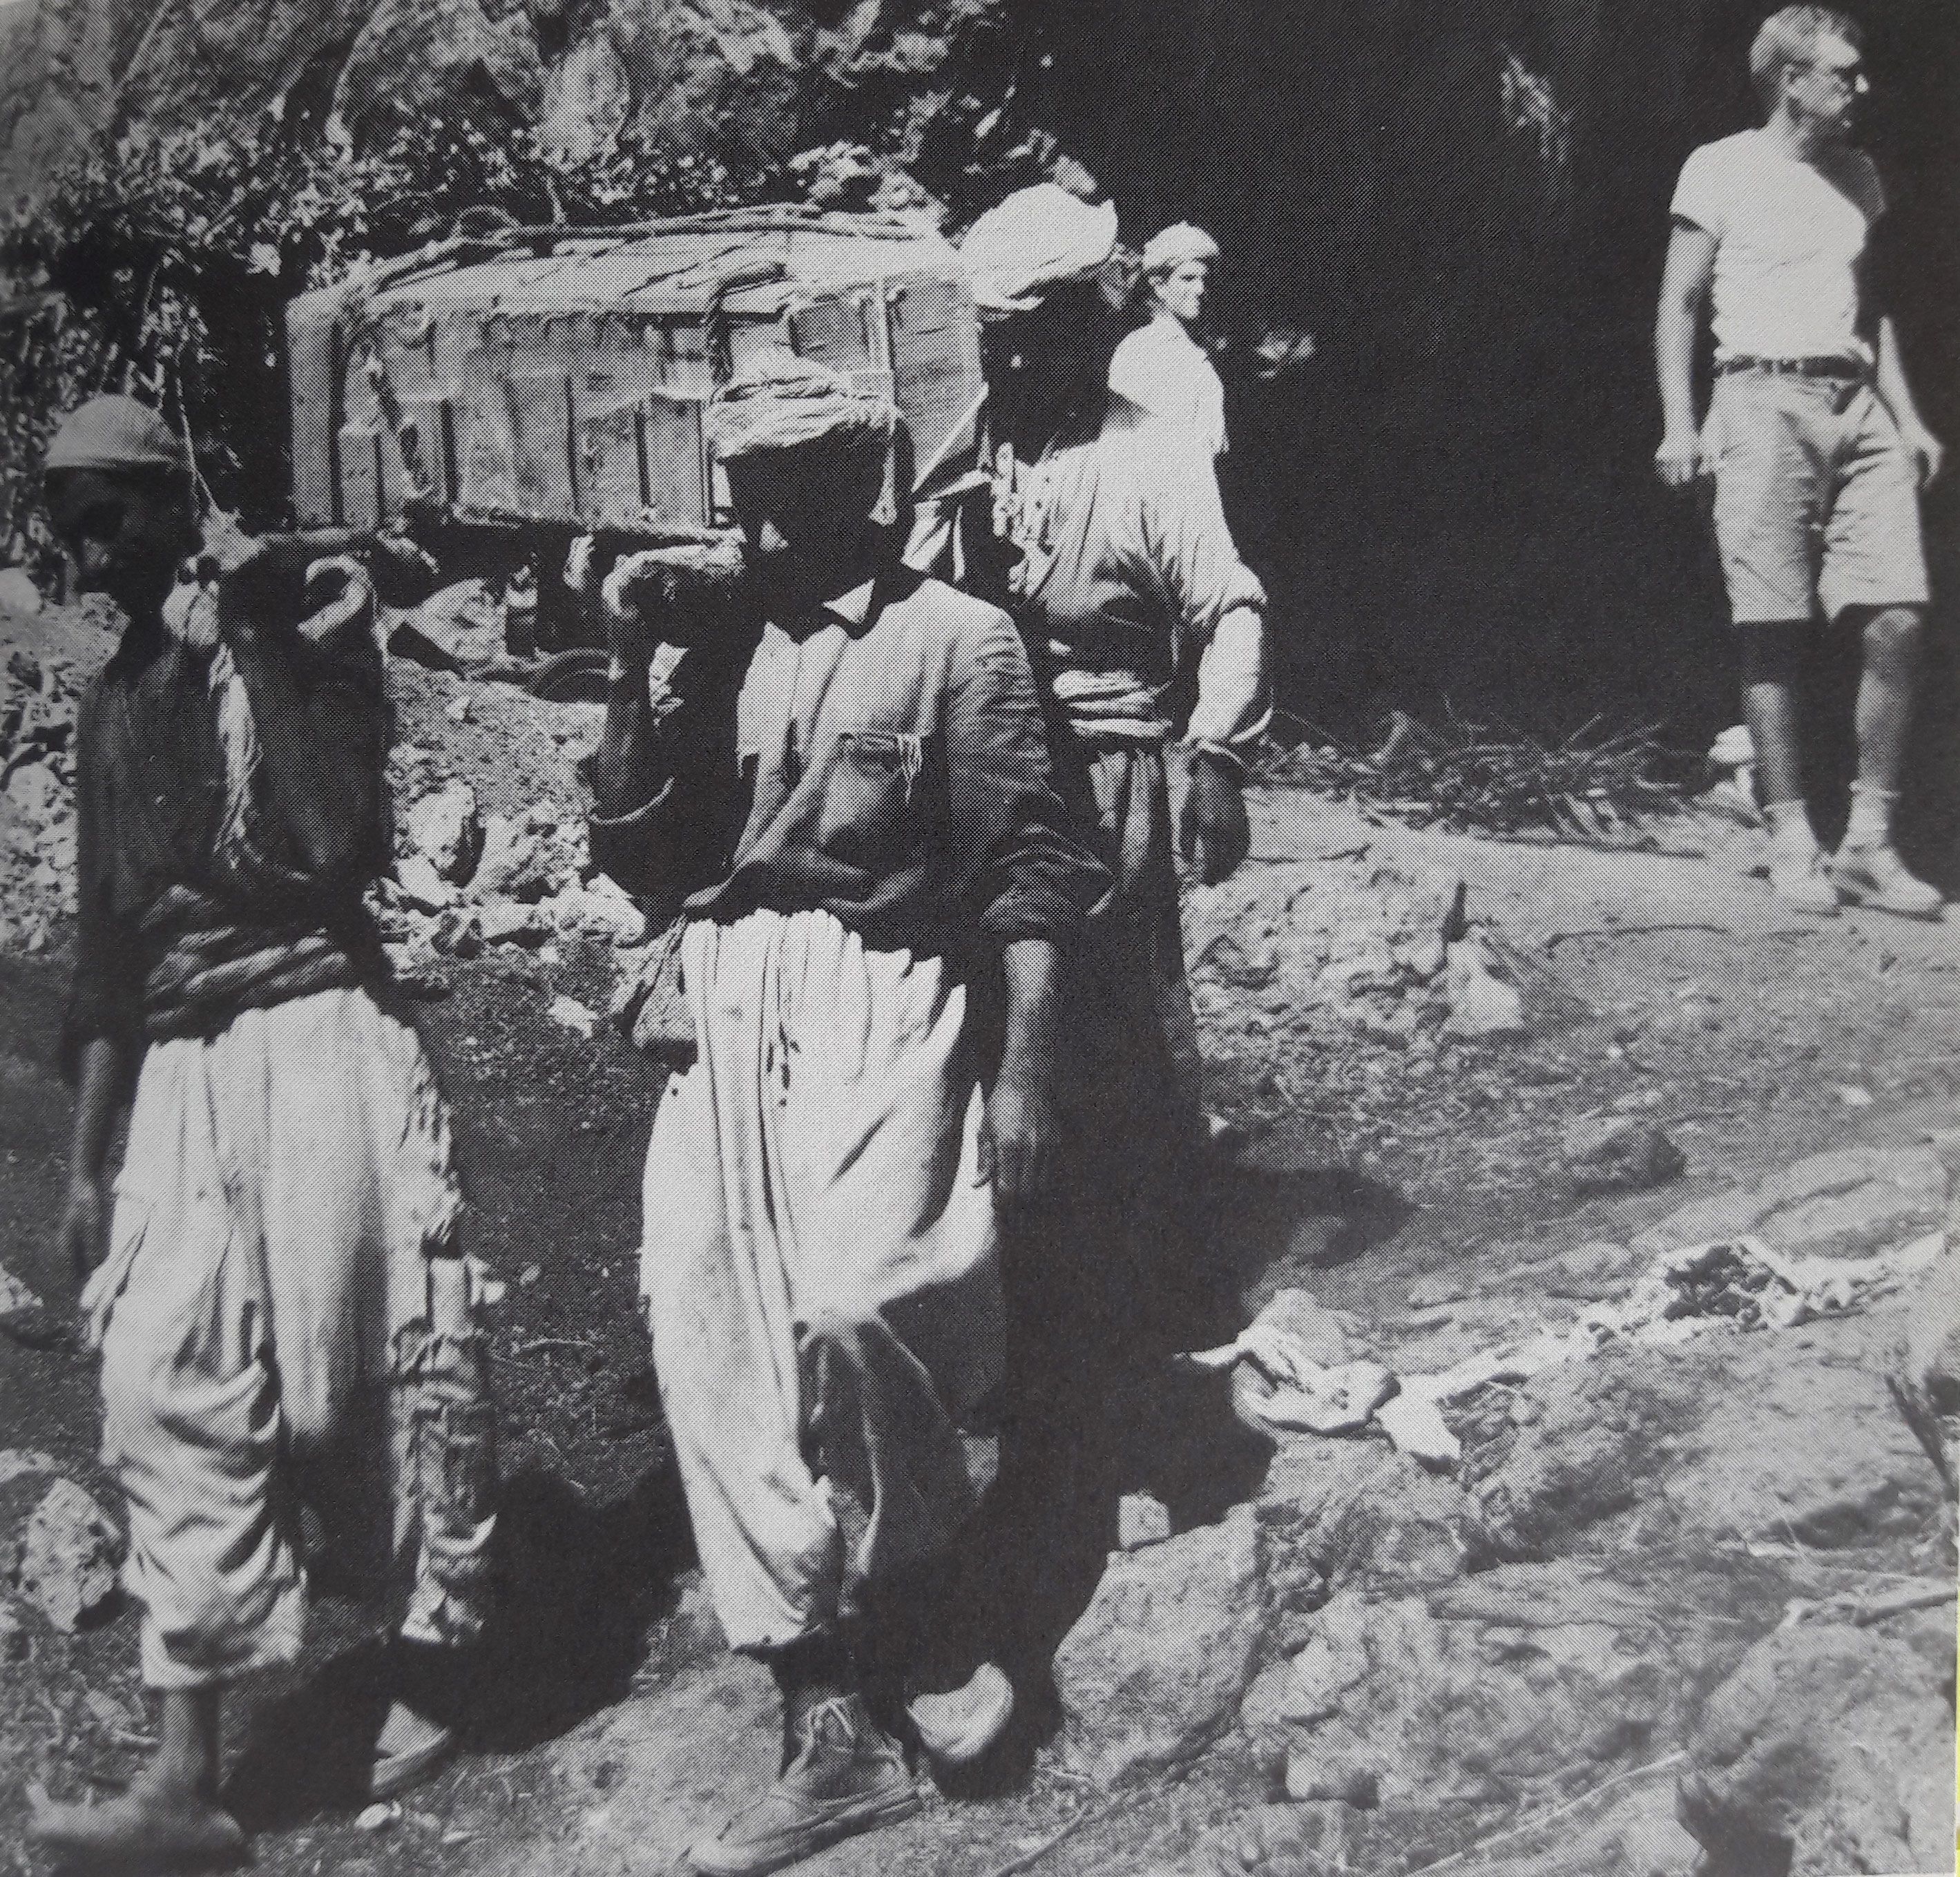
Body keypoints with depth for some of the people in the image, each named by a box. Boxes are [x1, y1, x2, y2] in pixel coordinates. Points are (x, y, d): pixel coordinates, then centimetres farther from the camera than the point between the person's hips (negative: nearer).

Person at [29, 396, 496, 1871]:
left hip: (320, 1037, -5)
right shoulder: (114, 703, 17)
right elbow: (109, 946, 18)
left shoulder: (311, 617, -1)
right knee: (171, 1385, -3)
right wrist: (86, 1159, 16)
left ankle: (427, 1681, 19)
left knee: (376, 1356, 0)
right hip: (182, 1071, 5)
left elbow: (343, 845, -13)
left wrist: (262, 644, -12)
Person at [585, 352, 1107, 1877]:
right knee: (717, 1342, -2)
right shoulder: (725, 649, 13)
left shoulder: (957, 640, -1)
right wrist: (631, 667, 2)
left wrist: (1022, 1081, -11)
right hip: (729, 1020, 5)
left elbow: (1028, 876, -4)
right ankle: (832, 1732, 7)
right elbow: (638, 858, 11)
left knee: (850, 1311, -23)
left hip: (886, 1009, -5)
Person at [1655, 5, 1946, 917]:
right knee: (1773, 629, -6)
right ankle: (1791, 843, 2)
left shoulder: (1858, 178, 19)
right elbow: (1678, 303, 3)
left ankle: (1870, 842, 1)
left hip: (1859, 407, 5)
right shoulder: (1720, 169, 3)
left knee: (1898, 621, -7)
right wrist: (1679, 424, -7)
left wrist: (1908, 418, 15)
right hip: (1765, 403, -5)